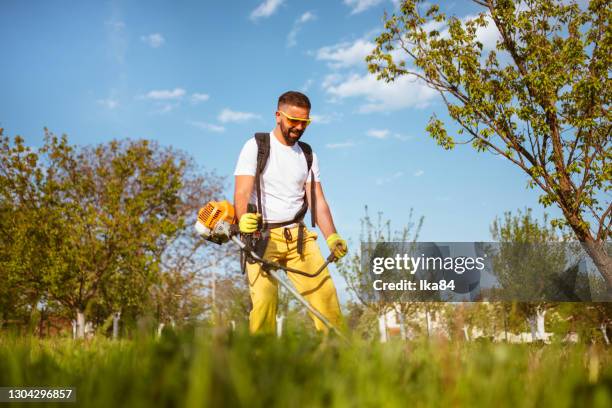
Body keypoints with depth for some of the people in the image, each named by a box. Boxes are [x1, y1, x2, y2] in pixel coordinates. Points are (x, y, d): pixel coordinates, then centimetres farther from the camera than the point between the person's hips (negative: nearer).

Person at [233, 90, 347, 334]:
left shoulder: (308, 155, 16)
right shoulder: (256, 147, 3)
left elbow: (317, 200, 9)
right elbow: (242, 192, -8)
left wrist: (332, 237, -7)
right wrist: (243, 219, -31)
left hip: (298, 236, 4)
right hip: (262, 235, -4)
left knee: (324, 290, -10)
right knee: (264, 299, -18)